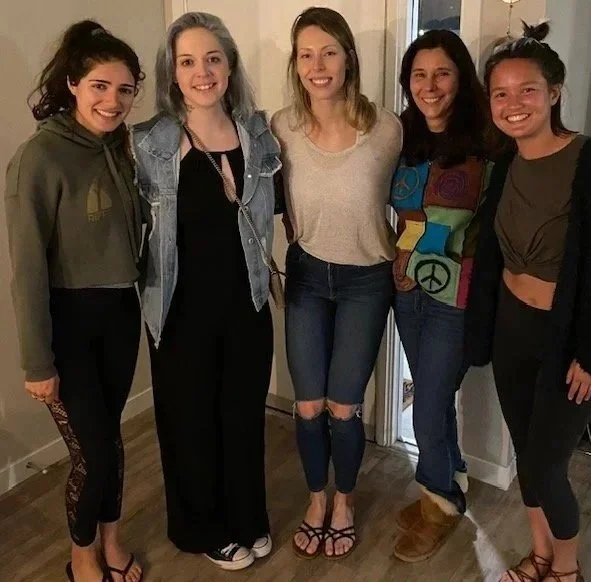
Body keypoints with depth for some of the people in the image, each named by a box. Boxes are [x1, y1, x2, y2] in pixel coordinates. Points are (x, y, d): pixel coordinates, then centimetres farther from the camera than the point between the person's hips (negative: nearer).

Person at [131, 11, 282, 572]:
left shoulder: (257, 133, 0)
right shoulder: (149, 143, -11)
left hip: (247, 302, 3)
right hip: (183, 307, -3)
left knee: (244, 415, 18)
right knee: (191, 421, 13)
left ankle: (247, 520, 42)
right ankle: (204, 530, 38)